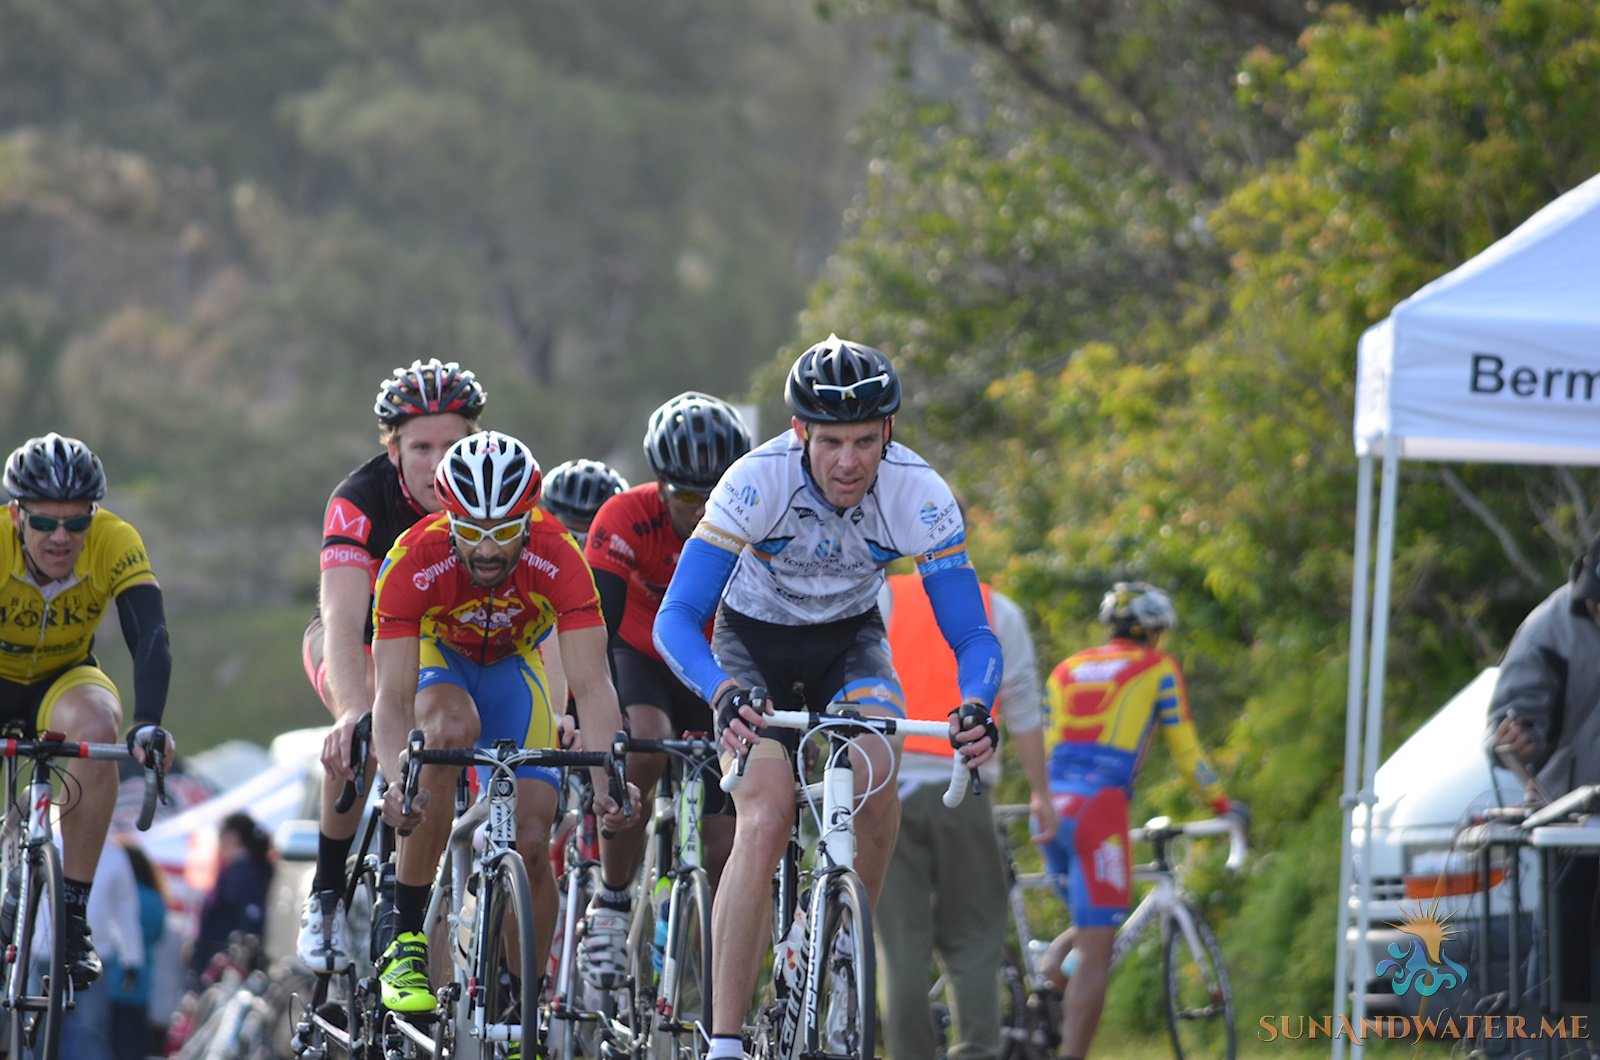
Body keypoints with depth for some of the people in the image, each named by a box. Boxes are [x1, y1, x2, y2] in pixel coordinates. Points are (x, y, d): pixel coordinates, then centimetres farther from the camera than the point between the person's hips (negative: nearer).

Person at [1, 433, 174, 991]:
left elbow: (151, 636, -35)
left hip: (61, 681, 1)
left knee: (95, 725, -33)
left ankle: (74, 912, -24)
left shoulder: (114, 543, -26)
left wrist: (148, 723, -53)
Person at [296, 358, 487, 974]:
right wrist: (354, 711, -61)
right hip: (361, 641, -3)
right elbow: (344, 620, -43)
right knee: (362, 732, -33)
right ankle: (326, 897, -16)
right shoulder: (360, 501, -32)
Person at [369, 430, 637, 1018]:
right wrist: (398, 784, -57)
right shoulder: (414, 561, -35)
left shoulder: (557, 559, -33)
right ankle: (406, 937, -26)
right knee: (452, 729, -37)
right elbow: (393, 697, -38)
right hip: (433, 658, -2)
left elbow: (592, 684, -38)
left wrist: (607, 781, -54)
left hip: (511, 667, 2)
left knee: (531, 842, -13)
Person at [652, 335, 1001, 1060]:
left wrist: (976, 706, -45)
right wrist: (723, 694, -54)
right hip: (754, 643, -2)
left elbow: (972, 633, -23)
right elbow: (676, 619, -34)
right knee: (764, 823, -23)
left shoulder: (918, 494, -26)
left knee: (873, 771, -29)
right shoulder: (757, 481, -31)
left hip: (849, 641, 2)